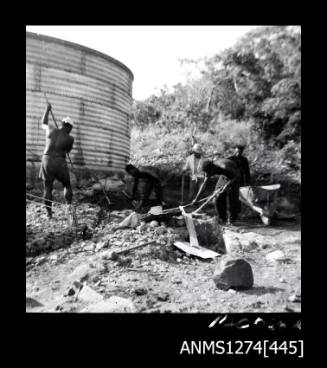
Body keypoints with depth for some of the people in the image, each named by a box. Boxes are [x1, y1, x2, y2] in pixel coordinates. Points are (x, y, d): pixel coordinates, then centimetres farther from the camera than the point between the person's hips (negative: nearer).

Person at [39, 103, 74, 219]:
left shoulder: (51, 129, 4)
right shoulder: (70, 138, -3)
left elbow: (43, 124, 27)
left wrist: (47, 110, 38)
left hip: (46, 161, 2)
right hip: (60, 163, -2)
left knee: (47, 189, 10)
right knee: (67, 185, 17)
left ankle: (49, 214, 8)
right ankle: (69, 205, -5)